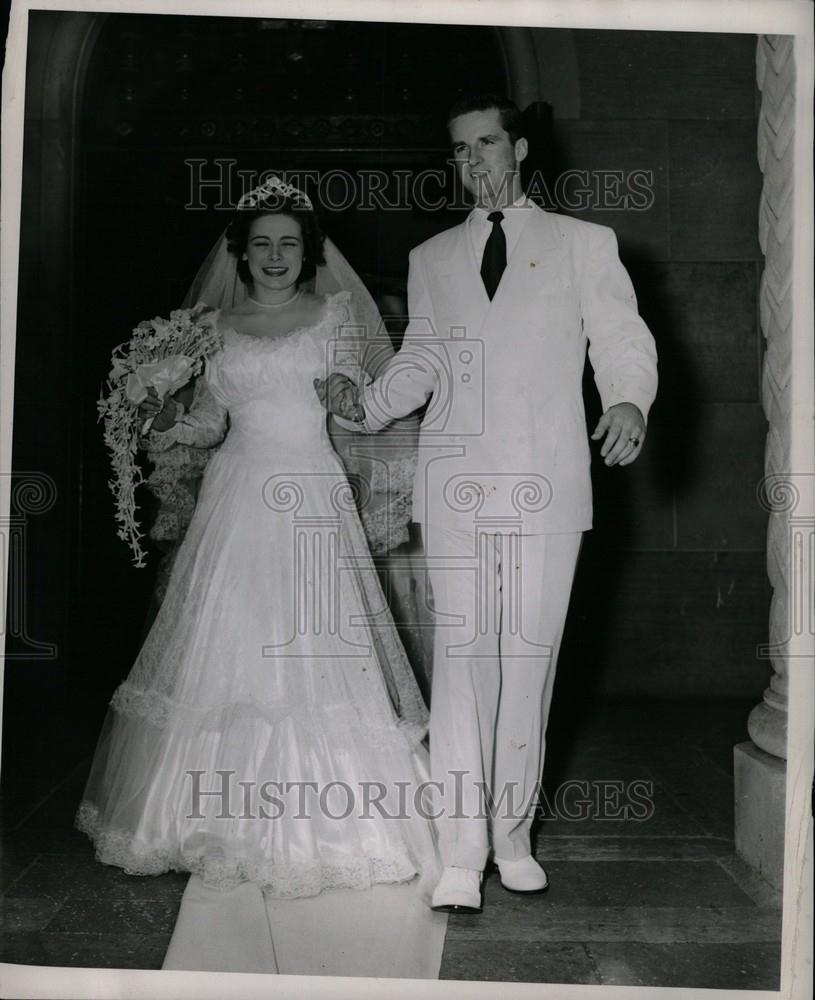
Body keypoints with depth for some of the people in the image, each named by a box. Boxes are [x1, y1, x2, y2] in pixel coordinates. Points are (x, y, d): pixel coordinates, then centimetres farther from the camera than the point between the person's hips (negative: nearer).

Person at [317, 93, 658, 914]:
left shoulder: (585, 245, 14)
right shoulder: (430, 259, 20)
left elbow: (622, 340, 6)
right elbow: (422, 358, 18)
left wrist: (628, 401, -15)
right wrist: (368, 404, -1)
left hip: (548, 483, -1)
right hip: (457, 479, 1)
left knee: (530, 655, 2)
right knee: (463, 654, -4)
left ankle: (513, 833, 17)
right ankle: (461, 852, 1)